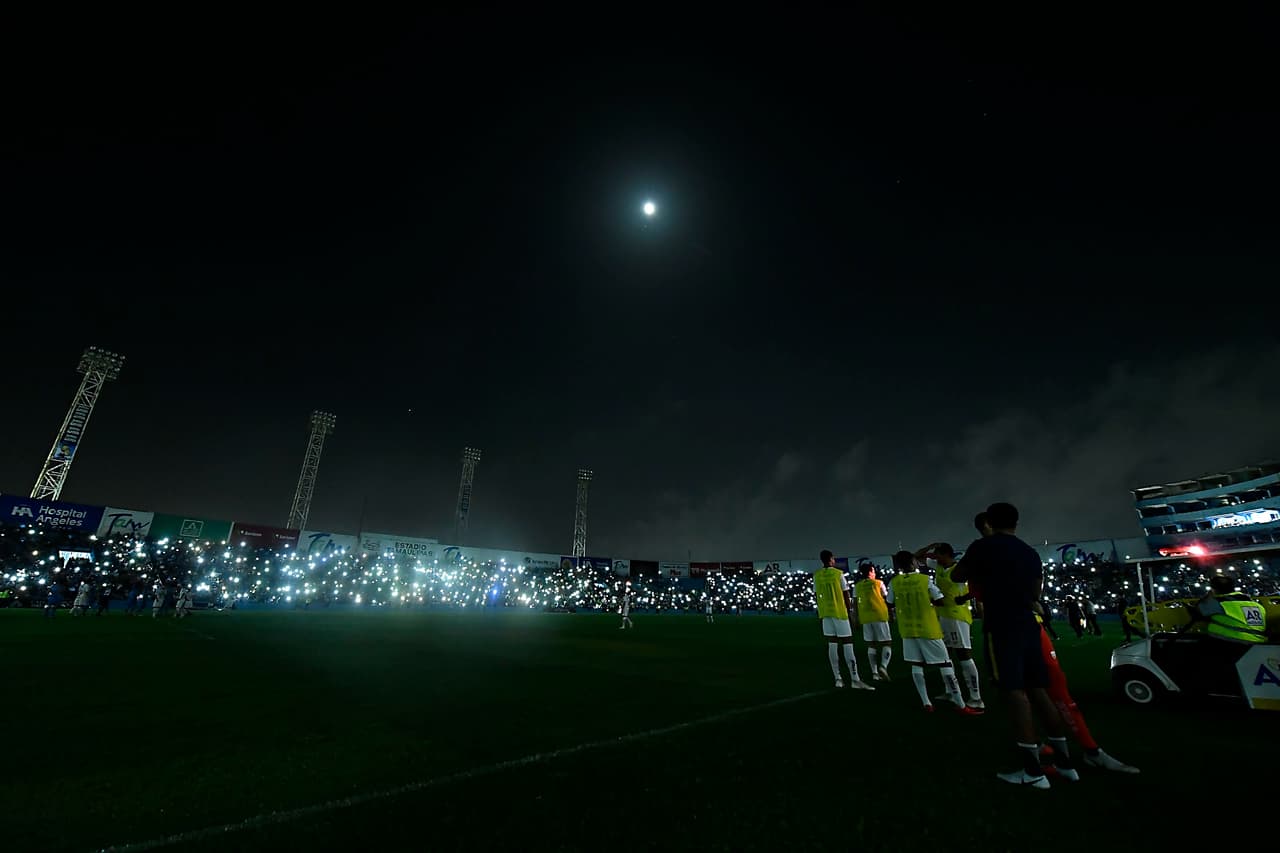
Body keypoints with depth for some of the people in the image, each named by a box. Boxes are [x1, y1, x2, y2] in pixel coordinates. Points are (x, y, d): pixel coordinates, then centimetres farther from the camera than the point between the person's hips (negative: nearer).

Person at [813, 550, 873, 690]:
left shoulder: (816, 576, 4)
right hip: (839, 612, -4)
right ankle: (855, 680, -2)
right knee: (847, 645, -1)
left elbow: (816, 596, 8)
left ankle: (838, 678, 10)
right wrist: (849, 609, 6)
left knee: (832, 644, 8)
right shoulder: (839, 574, -9)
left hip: (825, 613, 4)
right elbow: (846, 596, -6)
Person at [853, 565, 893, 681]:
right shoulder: (878, 583, 4)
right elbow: (887, 599, 6)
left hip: (865, 618, 3)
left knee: (871, 645, 10)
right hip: (880, 616, -3)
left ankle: (874, 673, 5)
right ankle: (883, 666, -19)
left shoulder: (857, 586, 12)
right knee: (887, 643, 3)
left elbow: (855, 604, 9)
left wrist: (856, 619, 14)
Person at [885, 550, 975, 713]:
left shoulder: (894, 583, -5)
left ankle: (926, 703, 10)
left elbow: (891, 604, 6)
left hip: (908, 630, 3)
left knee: (916, 665, 10)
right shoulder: (925, 580, -12)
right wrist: (929, 601, 10)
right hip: (928, 629, -3)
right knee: (946, 665, 4)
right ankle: (961, 705, 6)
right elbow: (941, 601, -8)